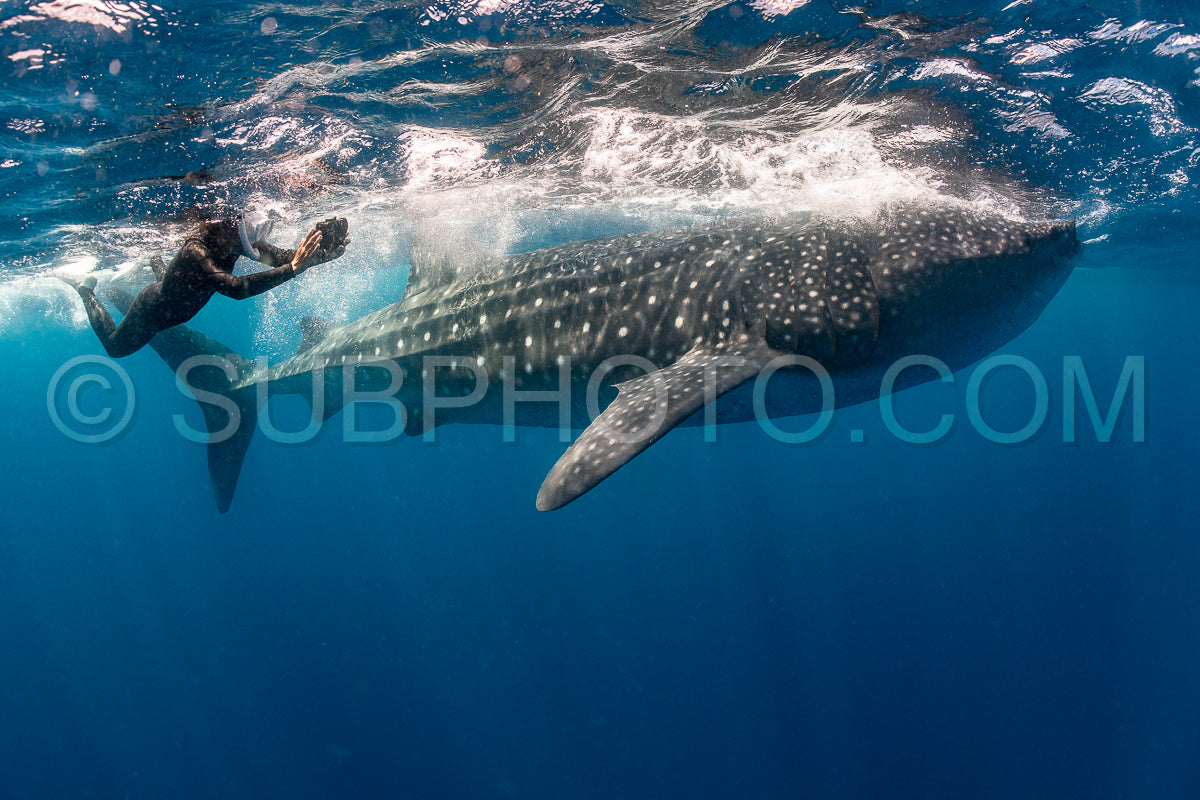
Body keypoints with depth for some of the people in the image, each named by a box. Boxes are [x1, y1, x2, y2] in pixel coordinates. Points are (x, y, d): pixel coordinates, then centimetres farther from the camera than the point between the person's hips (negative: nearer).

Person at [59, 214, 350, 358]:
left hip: (179, 313, 7)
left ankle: (157, 264, 51)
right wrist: (294, 268, -66)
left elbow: (279, 257, -36)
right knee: (114, 347, 24)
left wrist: (319, 252, -55)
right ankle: (85, 287, 36)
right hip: (152, 312, -6)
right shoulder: (197, 250, -45)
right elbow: (235, 288, -58)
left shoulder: (237, 241, -25)